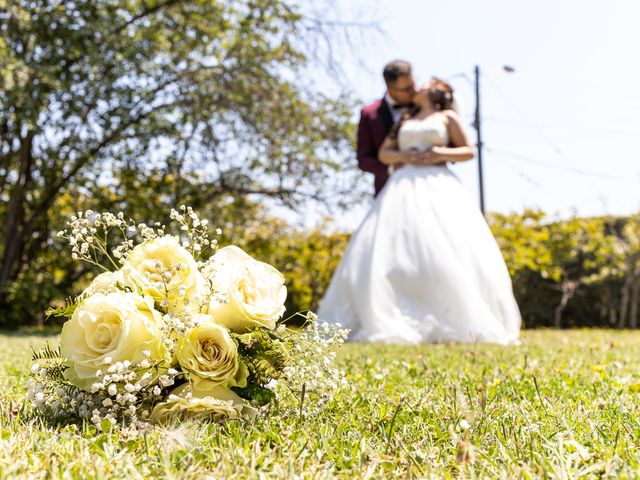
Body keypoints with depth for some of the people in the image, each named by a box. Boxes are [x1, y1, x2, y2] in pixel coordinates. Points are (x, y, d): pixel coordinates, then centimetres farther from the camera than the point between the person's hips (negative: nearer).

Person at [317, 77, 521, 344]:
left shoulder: (448, 117, 17)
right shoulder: (404, 121, 26)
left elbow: (468, 152, 11)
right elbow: (383, 154, 18)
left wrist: (441, 154, -7)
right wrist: (404, 156, -3)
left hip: (439, 188, -3)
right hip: (403, 190, 3)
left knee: (451, 253, -16)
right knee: (389, 254, -11)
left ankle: (459, 322, -13)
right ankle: (384, 323, -12)